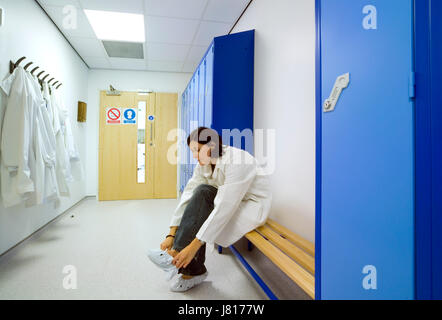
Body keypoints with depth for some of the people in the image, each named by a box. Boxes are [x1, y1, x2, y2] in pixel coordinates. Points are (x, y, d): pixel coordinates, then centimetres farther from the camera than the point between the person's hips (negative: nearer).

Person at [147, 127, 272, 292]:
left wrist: (194, 246, -34)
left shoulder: (236, 162, -29)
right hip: (230, 203, 7)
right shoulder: (204, 165, -4)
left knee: (203, 193, -26)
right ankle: (192, 270, -15)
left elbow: (224, 209, -34)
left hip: (253, 206, -7)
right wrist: (172, 234, -17)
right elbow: (188, 196, -9)